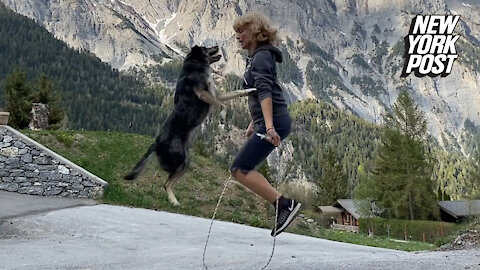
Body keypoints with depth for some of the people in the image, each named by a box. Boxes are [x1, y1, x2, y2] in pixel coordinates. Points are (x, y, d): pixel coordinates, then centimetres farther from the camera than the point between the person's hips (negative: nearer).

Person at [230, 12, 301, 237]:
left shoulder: (262, 56, -10)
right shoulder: (256, 57, 20)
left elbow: (265, 92, -23)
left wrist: (269, 127, -33)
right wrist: (254, 124, 34)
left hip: (274, 122, -10)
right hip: (266, 123, 10)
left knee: (240, 170, -12)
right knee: (242, 169, 13)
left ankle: (284, 204, -13)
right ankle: (282, 208, 12)